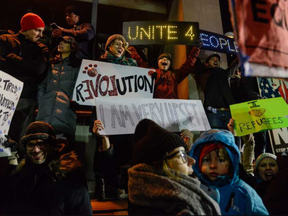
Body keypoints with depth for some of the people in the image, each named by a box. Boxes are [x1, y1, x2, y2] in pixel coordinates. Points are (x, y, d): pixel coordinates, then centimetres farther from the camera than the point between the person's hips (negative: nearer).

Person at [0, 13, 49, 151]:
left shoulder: (41, 49, 13)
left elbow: (39, 69, -7)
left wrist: (12, 57, -4)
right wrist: (27, 70, -13)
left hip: (26, 99, 0)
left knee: (20, 139, 0)